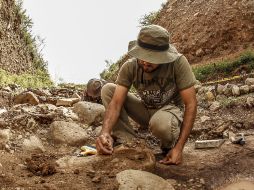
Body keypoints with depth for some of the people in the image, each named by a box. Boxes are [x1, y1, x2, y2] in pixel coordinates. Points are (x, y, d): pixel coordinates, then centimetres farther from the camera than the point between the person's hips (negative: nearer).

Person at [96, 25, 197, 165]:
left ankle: (170, 145, -5)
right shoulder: (130, 67, -19)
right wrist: (105, 132, -46)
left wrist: (179, 148, -31)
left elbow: (191, 104, -24)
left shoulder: (178, 62, -27)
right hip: (145, 110, 4)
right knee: (107, 89, -16)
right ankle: (128, 142, -14)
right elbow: (116, 102, -24)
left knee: (160, 123, -41)